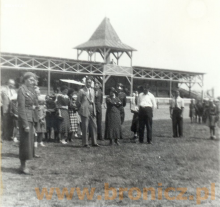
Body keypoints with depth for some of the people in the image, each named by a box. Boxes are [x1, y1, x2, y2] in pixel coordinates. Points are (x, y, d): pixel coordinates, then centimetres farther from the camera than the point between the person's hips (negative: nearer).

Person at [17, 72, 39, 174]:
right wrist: (25, 123, -21)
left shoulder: (31, 89, 11)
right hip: (25, 117, -8)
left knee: (30, 138, 14)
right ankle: (23, 165, 3)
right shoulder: (22, 89, -12)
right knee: (25, 140, -5)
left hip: (32, 117, 8)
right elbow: (21, 107, -18)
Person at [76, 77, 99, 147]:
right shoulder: (82, 90, -5)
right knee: (85, 127, -2)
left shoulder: (92, 90, 15)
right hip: (85, 111, -6)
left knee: (94, 127, 5)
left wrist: (94, 110, 14)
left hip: (92, 111, 6)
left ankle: (94, 142, 14)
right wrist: (81, 109, 1)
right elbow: (78, 101, -3)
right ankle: (85, 143, 6)